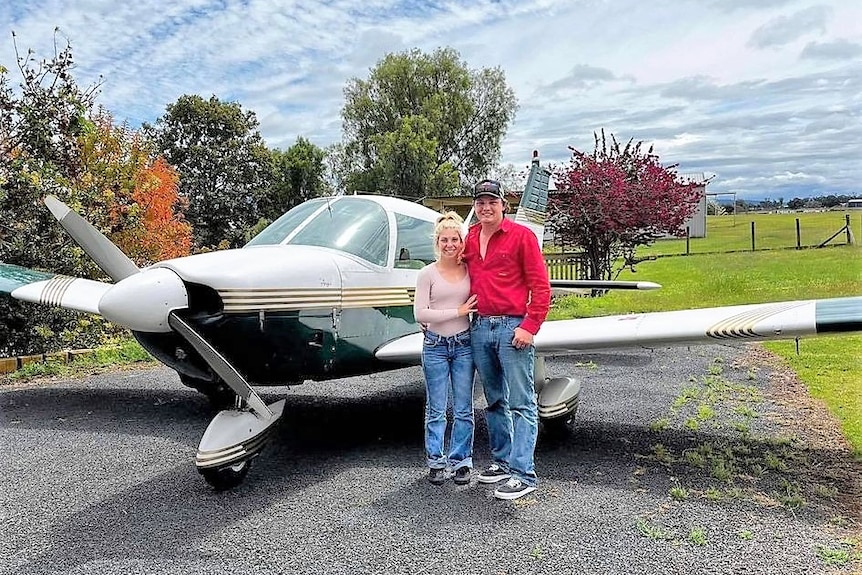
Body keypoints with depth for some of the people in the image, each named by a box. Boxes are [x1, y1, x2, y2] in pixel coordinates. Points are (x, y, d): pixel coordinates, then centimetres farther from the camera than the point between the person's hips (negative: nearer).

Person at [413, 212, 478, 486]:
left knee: (463, 410, 8)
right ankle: (436, 461, 20)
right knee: (436, 410, 7)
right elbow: (420, 314, -12)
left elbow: (479, 304, 10)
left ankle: (461, 460, 21)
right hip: (435, 345, -2)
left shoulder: (470, 270, 3)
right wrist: (457, 311, -14)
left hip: (464, 344, 2)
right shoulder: (428, 273, -3)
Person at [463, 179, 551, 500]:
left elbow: (540, 285, -7)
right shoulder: (470, 239, 13)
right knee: (494, 401, 15)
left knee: (521, 403, -4)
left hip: (513, 327, -6)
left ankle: (523, 473, -1)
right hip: (479, 327, 6)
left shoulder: (521, 235, -4)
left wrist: (529, 327, -14)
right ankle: (502, 460, 26)